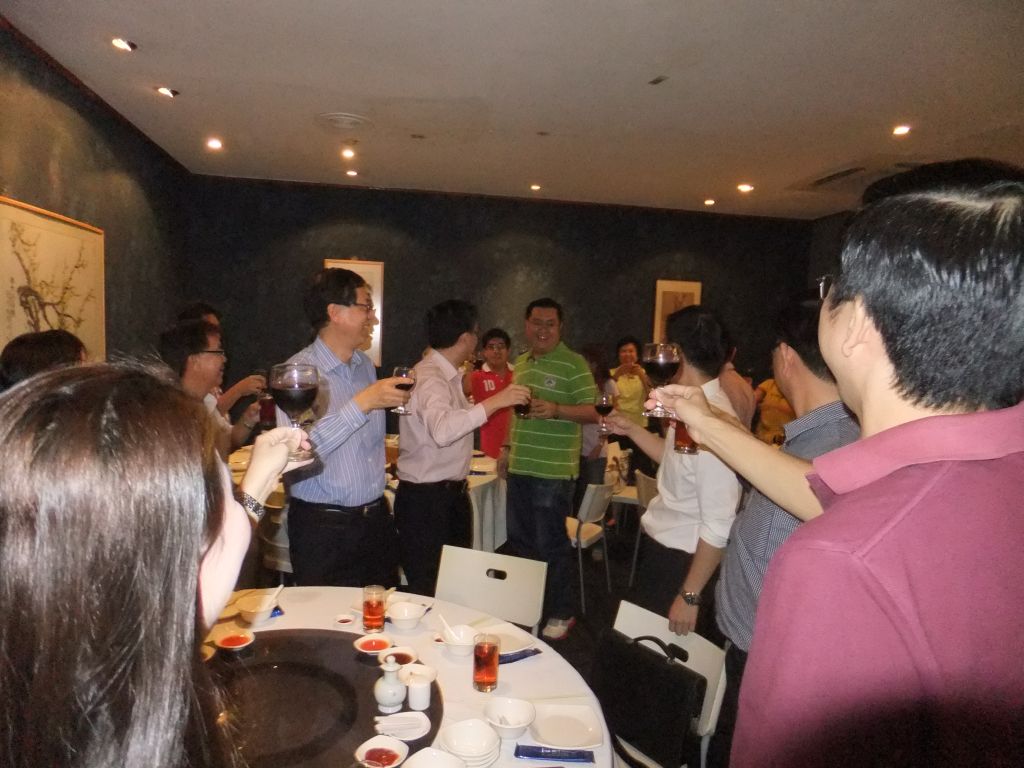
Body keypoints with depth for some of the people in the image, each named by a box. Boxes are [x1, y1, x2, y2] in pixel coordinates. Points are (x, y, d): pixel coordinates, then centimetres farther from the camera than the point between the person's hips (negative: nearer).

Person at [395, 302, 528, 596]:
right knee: (429, 593, 1)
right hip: (425, 499, -10)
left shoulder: (448, 375, 12)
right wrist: (494, 401, -38)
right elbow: (442, 431, -39)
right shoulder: (430, 378, -20)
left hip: (452, 493, 10)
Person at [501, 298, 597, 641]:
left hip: (553, 471, -7)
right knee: (520, 539, 16)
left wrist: (557, 410, -29)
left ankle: (562, 612, 20)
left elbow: (593, 411, -14)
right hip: (519, 467, 7)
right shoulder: (520, 362, 13)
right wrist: (508, 448, 18)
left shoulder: (573, 364, -9)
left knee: (551, 544, 2)